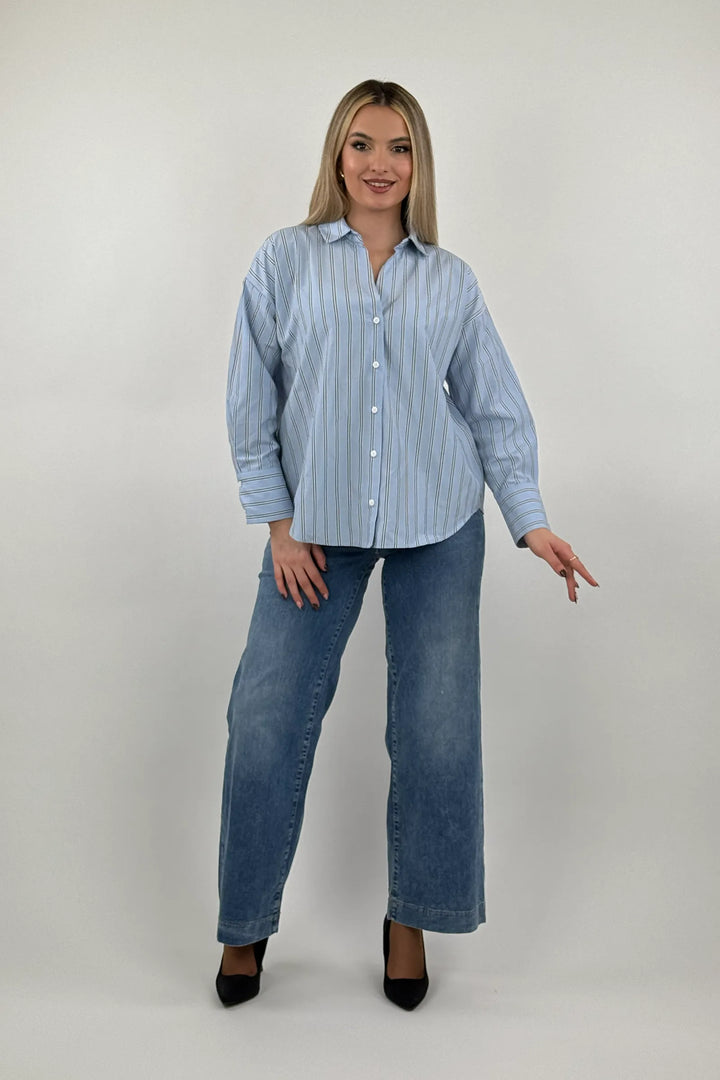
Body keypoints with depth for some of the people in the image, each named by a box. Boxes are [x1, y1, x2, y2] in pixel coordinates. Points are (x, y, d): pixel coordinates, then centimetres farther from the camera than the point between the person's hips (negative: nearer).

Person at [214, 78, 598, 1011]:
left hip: (439, 525, 2)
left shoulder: (451, 280, 7)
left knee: (437, 729, 3)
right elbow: (252, 401, 2)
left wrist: (531, 522, -1)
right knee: (267, 721, -1)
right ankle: (247, 921, 22)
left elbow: (494, 406, 7)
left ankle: (410, 918, 25)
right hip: (318, 524, -1)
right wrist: (278, 524, -2)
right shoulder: (285, 261, 3)